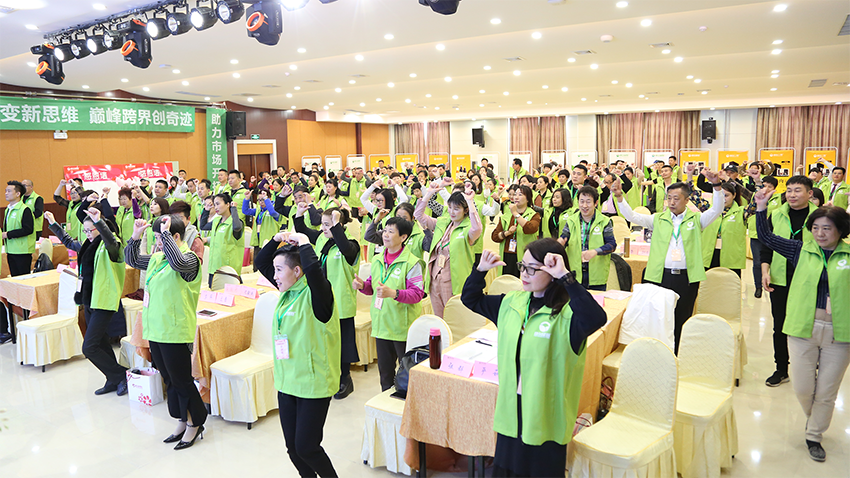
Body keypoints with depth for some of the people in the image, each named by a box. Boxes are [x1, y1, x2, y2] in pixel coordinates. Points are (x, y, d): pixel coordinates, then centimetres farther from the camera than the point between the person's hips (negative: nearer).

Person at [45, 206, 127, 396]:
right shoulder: (89, 245, 13)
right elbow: (69, 241, 32)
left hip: (104, 302, -9)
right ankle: (113, 381, 24)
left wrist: (99, 221, -50)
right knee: (101, 344, 14)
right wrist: (53, 223, 36)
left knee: (89, 347, -10)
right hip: (89, 300, 9)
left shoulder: (111, 245, -13)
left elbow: (110, 241, -38)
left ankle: (121, 375, 2)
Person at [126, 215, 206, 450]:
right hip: (156, 330, 9)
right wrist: (135, 236, 7)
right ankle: (183, 421, 30)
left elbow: (178, 262, -36)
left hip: (176, 332, -8)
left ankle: (196, 423, 19)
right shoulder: (156, 258, 11)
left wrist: (165, 232, -27)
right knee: (169, 380, 17)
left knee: (181, 380, 2)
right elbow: (131, 259, 23)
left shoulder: (190, 259, -14)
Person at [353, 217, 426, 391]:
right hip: (381, 324, 7)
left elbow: (418, 293, -19)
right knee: (384, 368, 18)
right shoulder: (377, 260, 10)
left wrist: (394, 293, -31)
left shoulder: (412, 263, -13)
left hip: (403, 327, -6)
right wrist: (362, 285, -3)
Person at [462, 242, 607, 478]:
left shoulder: (567, 312, -19)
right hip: (511, 408, 6)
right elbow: (471, 299, 12)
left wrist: (566, 278, -40)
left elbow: (596, 318, -40)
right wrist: (481, 270, -4)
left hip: (546, 415, -5)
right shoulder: (512, 303, 1)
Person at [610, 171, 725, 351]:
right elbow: (632, 216, 1)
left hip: (687, 278, 0)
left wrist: (716, 185, -23)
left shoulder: (696, 219, 7)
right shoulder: (658, 219, 10)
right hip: (660, 276, 1)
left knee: (681, 320, 8)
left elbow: (716, 210, -8)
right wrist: (619, 197, -13)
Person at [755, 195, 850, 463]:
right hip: (803, 329, 1)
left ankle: (814, 436, 30)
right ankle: (814, 418, 38)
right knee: (802, 388, 5)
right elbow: (766, 237, 6)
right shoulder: (801, 251, 3)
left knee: (827, 391, 10)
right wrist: (762, 209, -1)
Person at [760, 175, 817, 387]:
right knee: (780, 327, 10)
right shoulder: (776, 215, 3)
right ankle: (781, 370, 23)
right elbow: (767, 246, 7)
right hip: (780, 282, 2)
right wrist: (765, 271, -5)